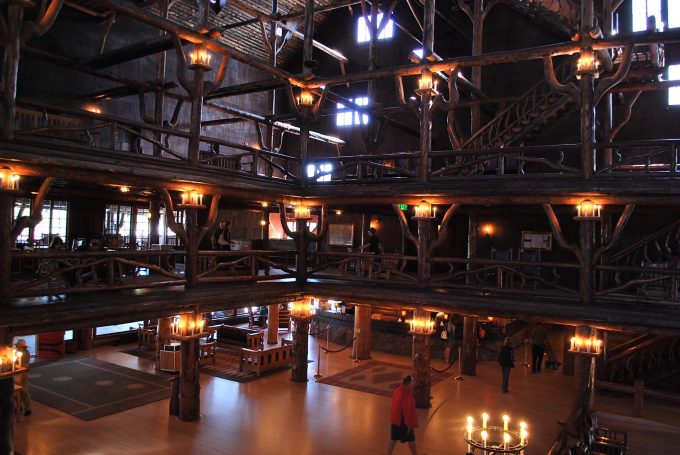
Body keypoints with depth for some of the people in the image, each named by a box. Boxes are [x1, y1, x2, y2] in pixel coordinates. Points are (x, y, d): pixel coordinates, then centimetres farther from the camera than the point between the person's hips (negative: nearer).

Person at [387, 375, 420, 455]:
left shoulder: (397, 390, -5)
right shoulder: (407, 395, -29)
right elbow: (407, 411, -24)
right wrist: (409, 424, -14)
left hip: (395, 419, 7)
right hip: (403, 421, -7)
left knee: (393, 438, 17)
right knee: (411, 438, 16)